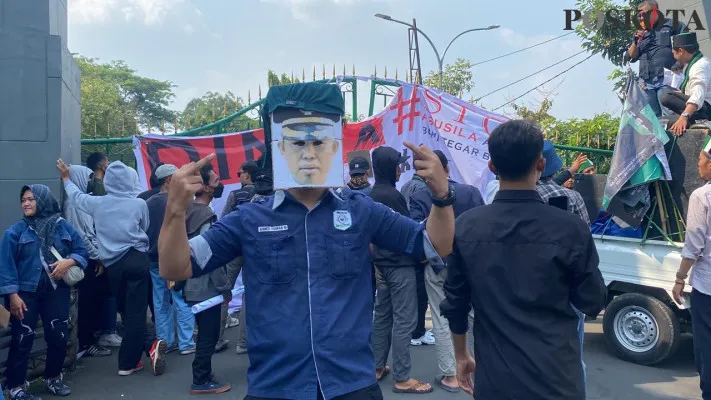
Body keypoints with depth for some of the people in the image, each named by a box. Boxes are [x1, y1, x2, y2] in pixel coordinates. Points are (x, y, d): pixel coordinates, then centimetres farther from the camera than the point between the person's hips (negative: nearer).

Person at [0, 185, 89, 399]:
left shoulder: (63, 226, 2)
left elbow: (82, 251, 7)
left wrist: (69, 261, -15)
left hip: (56, 291, 2)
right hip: (26, 292, -2)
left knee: (59, 336, 5)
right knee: (22, 340, 1)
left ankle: (53, 378, 27)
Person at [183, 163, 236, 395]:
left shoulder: (191, 212, 9)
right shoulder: (206, 215, -19)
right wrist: (225, 288, -13)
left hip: (195, 285, 9)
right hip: (207, 287, -9)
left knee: (206, 334, 19)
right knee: (209, 336, 3)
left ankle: (202, 376, 29)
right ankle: (201, 382, 13)